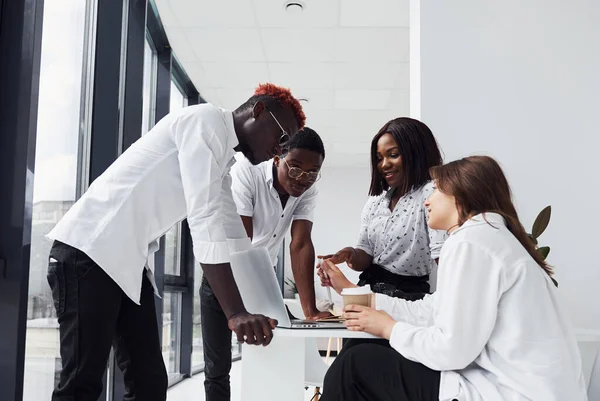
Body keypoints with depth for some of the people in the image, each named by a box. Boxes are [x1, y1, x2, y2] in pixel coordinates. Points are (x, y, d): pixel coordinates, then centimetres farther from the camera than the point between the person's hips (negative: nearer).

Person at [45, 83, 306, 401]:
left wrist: (257, 308, 10)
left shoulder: (223, 161, 17)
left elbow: (230, 230, 16)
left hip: (131, 262, 9)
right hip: (89, 250, -9)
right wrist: (235, 311, -26)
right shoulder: (207, 121, -12)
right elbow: (205, 218, -22)